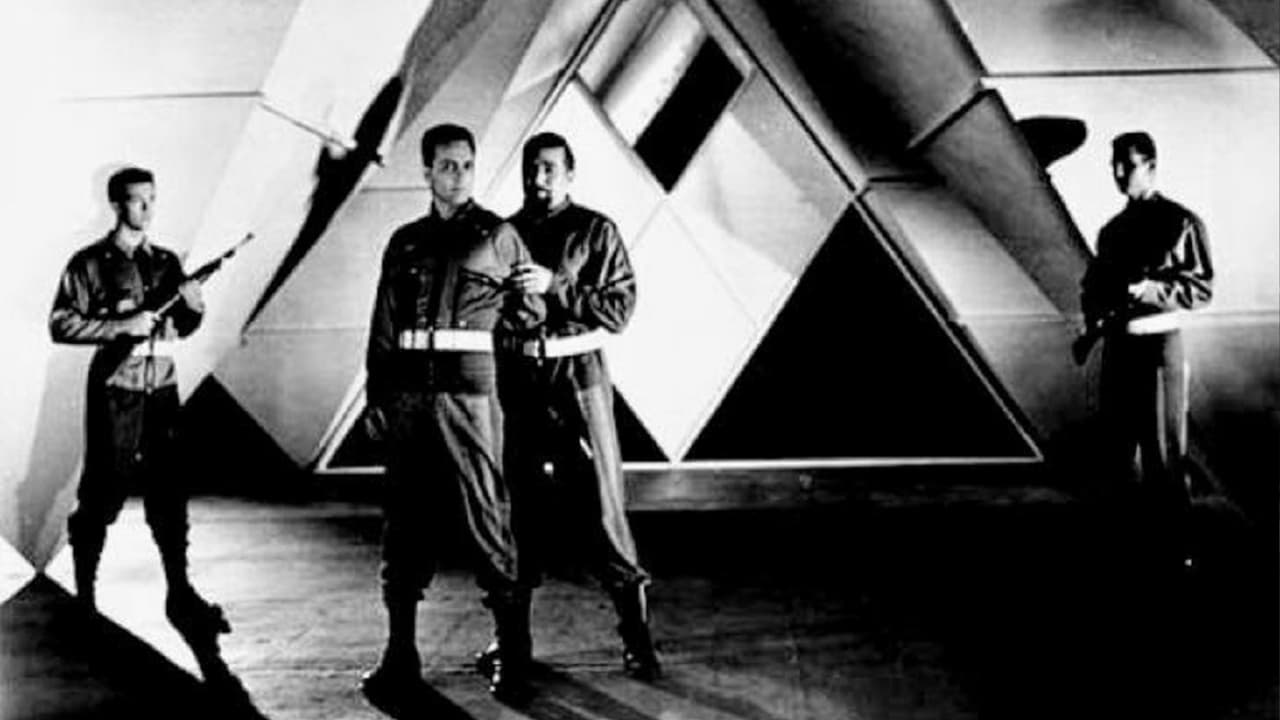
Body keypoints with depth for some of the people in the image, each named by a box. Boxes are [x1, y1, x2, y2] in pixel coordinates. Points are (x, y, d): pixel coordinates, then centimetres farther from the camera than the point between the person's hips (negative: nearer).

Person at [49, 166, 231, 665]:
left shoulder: (166, 262, 12)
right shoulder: (91, 263, -2)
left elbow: (182, 329, 17)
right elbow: (60, 324, -9)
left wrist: (193, 306, -4)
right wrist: (122, 326, -17)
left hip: (161, 390, 4)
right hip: (115, 392, -4)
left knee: (169, 493, 3)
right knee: (104, 493, 2)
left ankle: (180, 594, 8)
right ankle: (84, 590, 20)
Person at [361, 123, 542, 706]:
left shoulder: (498, 236, 6)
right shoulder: (405, 241, 14)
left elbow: (529, 314, 13)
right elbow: (382, 326, 13)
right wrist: (377, 394, 7)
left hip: (467, 388, -3)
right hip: (408, 392, 4)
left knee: (485, 520, -4)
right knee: (404, 522, 7)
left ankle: (513, 653, 6)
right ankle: (400, 655, 17)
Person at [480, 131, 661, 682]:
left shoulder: (595, 231, 1)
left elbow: (620, 309, -8)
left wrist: (556, 286, -17)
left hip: (577, 378, -4)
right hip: (516, 380, 4)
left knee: (598, 507, -4)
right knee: (518, 510, 10)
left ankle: (635, 633, 6)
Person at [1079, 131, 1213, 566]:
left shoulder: (1181, 223, -7)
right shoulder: (1112, 230, 13)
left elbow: (1202, 288, -12)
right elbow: (1094, 283, 18)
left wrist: (1143, 289, -23)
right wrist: (1093, 318, -2)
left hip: (1157, 347, -6)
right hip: (1116, 346, 6)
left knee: (1163, 458, -2)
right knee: (1115, 451, 13)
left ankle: (1175, 549, 8)